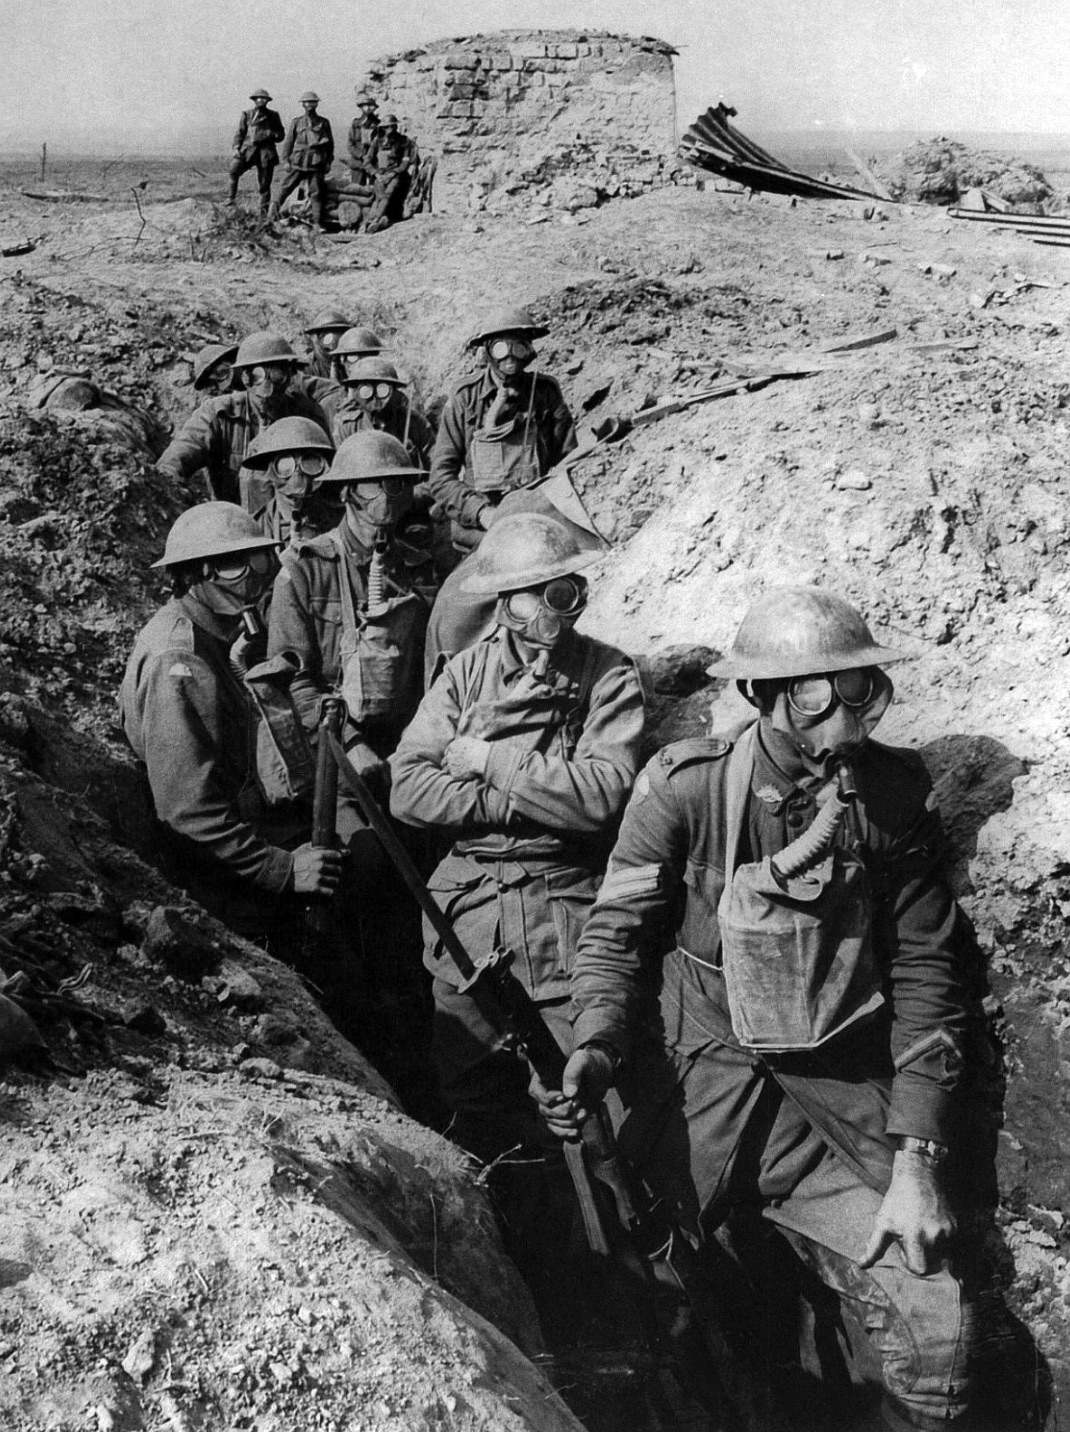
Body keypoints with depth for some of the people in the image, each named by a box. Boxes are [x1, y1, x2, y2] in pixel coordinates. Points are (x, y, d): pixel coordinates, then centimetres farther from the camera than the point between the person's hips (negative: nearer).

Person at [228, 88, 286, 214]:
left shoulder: (273, 116, 12)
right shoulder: (247, 114, 11)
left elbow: (281, 135, 13)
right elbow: (240, 133, 9)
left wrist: (270, 135, -7)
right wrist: (236, 147, -6)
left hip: (266, 152, 0)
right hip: (248, 149, 0)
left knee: (264, 184, 0)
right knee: (234, 169, -22)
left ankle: (264, 212, 8)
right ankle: (232, 198, -12)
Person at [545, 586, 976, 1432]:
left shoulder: (896, 795, -5)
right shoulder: (685, 786, -11)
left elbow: (926, 974, 0)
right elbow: (619, 934, -2)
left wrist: (916, 1159, -4)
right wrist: (595, 1049, -21)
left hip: (842, 1091, 2)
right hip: (707, 1081, -1)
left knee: (938, 1327, -9)